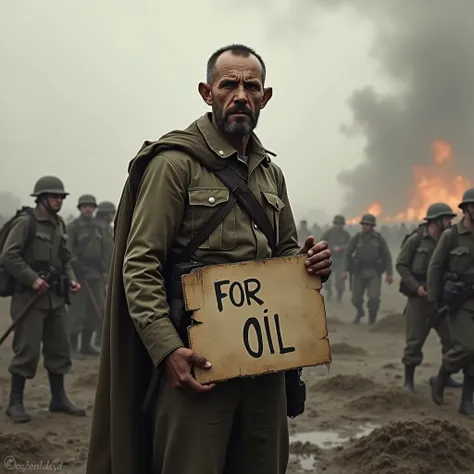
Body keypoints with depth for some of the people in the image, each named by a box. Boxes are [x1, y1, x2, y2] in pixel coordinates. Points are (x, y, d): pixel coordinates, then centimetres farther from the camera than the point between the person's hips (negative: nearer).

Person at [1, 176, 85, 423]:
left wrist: (71, 279, 5)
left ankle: (58, 398, 22)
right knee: (27, 350, -6)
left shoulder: (60, 225, 14)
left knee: (59, 348, 10)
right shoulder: (25, 222, -8)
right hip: (29, 296, -7)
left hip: (56, 297, 7)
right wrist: (32, 278, -19)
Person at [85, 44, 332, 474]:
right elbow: (141, 265, -12)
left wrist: (310, 264, -1)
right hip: (196, 359, -6)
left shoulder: (271, 173, 14)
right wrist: (167, 348, -23)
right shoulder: (175, 162, -6)